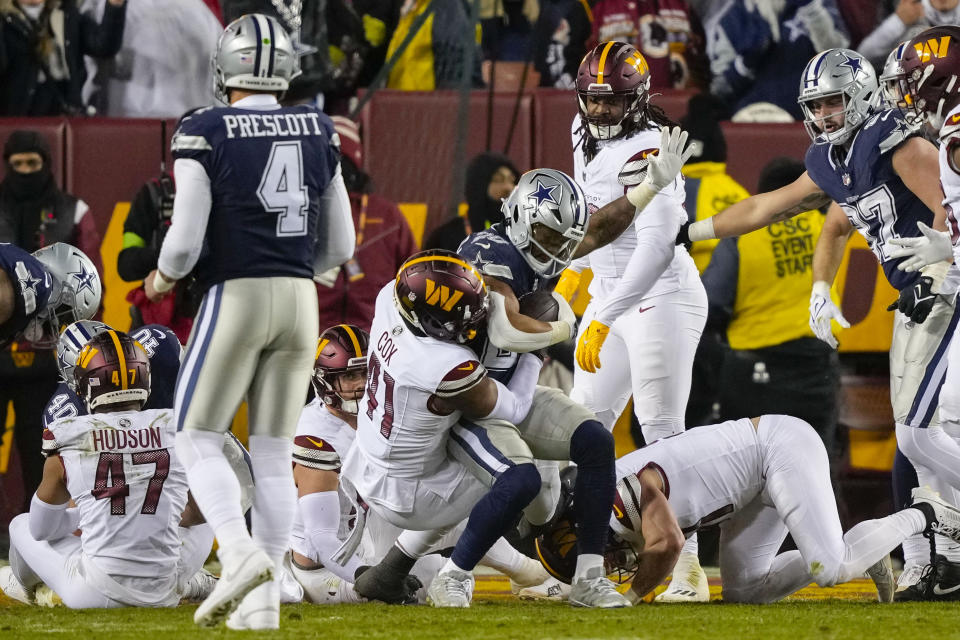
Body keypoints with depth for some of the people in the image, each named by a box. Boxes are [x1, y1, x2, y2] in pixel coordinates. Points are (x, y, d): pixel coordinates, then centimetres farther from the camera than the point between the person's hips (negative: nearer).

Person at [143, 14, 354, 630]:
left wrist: (163, 277, 10)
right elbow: (340, 245, 10)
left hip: (235, 296, -5)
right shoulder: (319, 133, 5)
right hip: (300, 301, 5)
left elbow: (185, 241, -11)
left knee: (198, 441, 5)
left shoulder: (206, 134, -9)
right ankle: (264, 597, 6)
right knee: (274, 454, 9)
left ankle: (241, 552, -18)